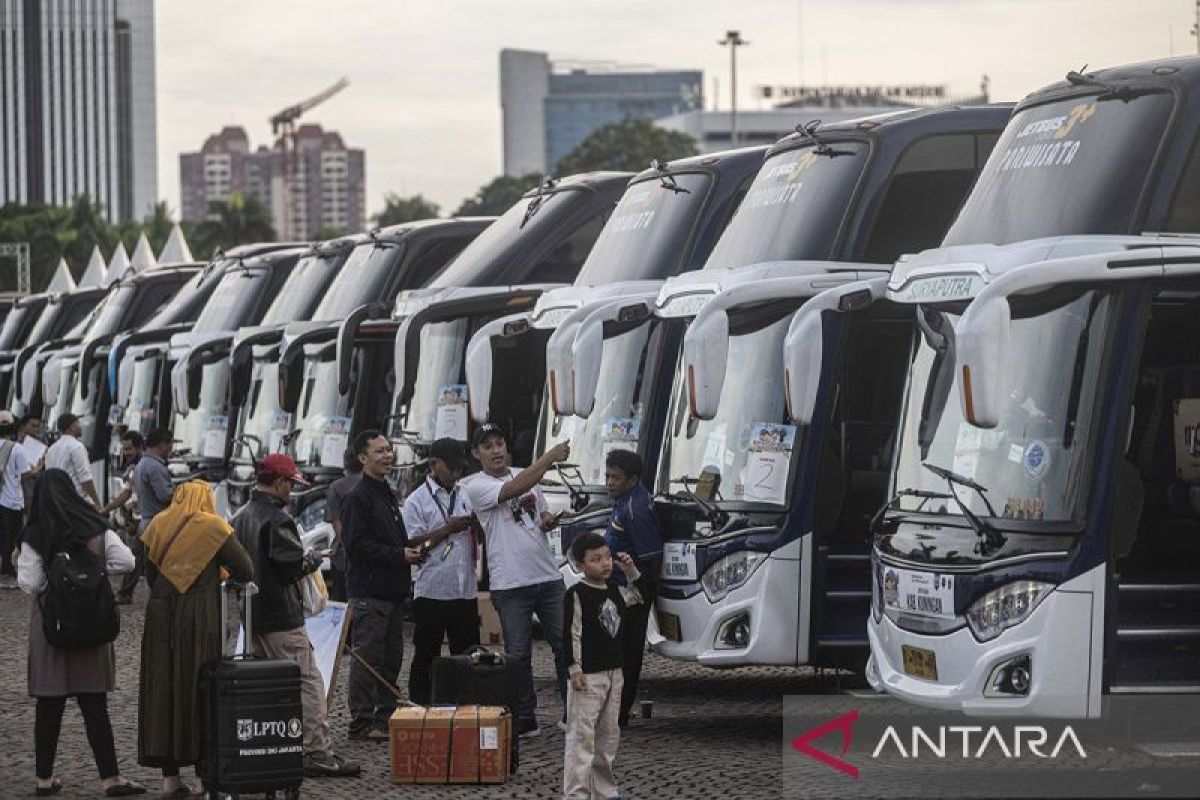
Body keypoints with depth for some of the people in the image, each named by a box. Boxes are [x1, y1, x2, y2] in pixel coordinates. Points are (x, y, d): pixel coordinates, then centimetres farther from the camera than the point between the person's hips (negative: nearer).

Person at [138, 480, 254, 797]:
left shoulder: (158, 525, 7)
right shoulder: (213, 527, -4)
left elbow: (150, 573, 9)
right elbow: (246, 571, -3)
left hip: (160, 618, 3)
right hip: (201, 619, -3)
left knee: (163, 691, 7)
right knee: (200, 692, 2)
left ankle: (169, 774, 7)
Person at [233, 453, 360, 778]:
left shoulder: (241, 516, 12)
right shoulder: (277, 519, -17)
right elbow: (292, 566, -21)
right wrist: (313, 559, 0)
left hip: (253, 615, 9)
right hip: (282, 617, -9)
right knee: (308, 683, -6)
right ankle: (317, 755, -8)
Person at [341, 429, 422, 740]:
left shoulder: (387, 494, 20)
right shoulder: (358, 497, -10)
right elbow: (357, 544, -18)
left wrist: (410, 550, 10)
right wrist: (398, 555, -18)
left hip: (393, 592, 9)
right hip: (369, 594, -9)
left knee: (391, 658, 11)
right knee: (368, 657, -8)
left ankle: (386, 717, 18)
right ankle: (362, 723, -6)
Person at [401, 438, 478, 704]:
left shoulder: (466, 496, 14)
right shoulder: (417, 500, -3)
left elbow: (477, 539, 23)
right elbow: (412, 546, -10)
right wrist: (448, 529, -15)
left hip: (465, 592, 5)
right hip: (431, 591, -5)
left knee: (467, 655, 7)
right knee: (426, 656, 2)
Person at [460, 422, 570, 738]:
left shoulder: (527, 475, 12)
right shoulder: (475, 486, -8)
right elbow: (513, 490, -26)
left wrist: (549, 521, 0)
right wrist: (549, 457, -29)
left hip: (548, 578, 5)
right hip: (510, 584, -5)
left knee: (565, 646, 6)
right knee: (518, 654, 1)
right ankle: (525, 719, 10)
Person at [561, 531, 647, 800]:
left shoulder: (615, 591, 10)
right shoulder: (576, 595, -11)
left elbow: (641, 597, 25)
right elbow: (571, 634, -14)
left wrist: (631, 572, 9)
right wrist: (574, 669, -18)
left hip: (614, 672, 8)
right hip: (588, 675, -8)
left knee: (609, 733, 14)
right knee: (581, 734, -10)